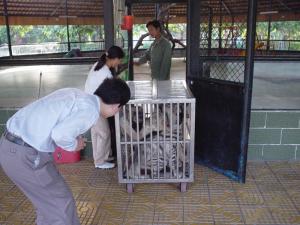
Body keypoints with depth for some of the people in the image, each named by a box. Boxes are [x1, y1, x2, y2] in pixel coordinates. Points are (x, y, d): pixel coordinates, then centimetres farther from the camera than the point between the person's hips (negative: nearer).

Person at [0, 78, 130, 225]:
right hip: (24, 154, -9)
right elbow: (60, 134, -27)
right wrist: (74, 145, -7)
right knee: (60, 203, 7)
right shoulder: (90, 110, -14)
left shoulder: (76, 94, 12)